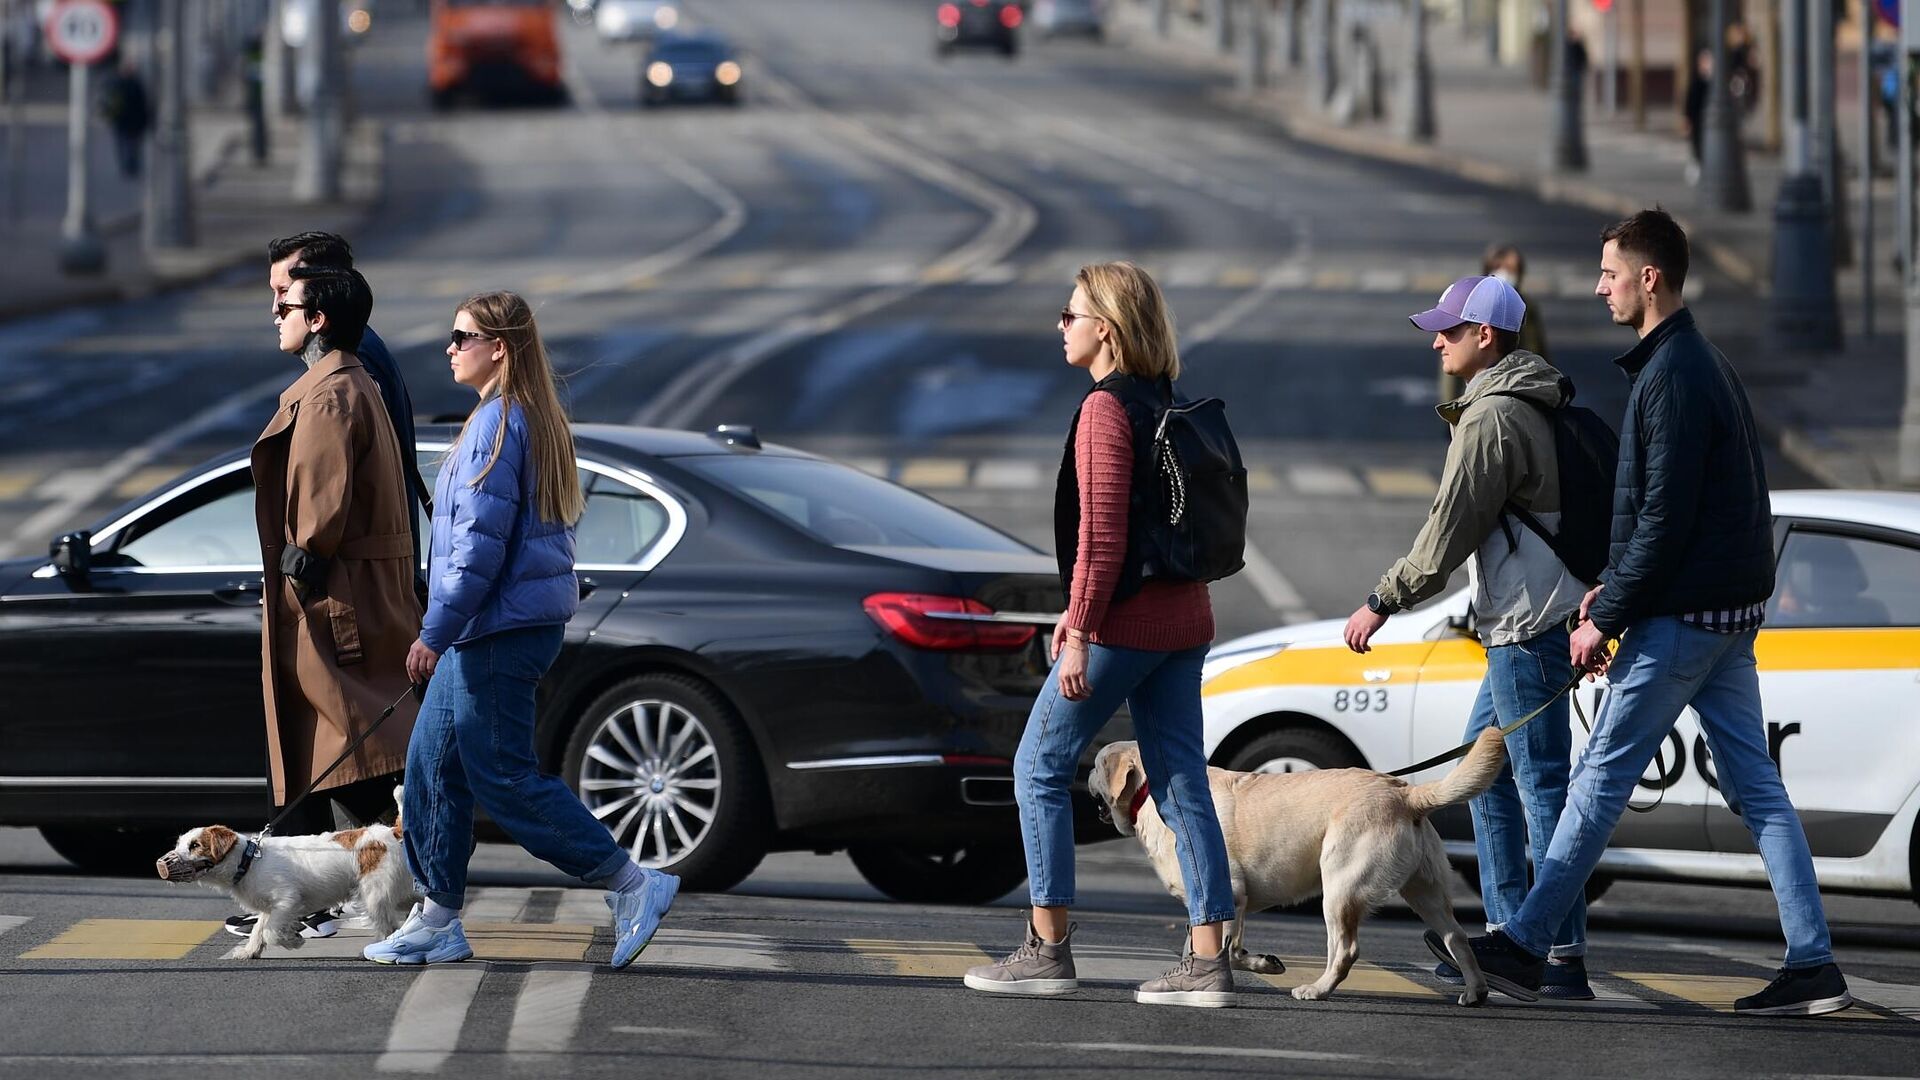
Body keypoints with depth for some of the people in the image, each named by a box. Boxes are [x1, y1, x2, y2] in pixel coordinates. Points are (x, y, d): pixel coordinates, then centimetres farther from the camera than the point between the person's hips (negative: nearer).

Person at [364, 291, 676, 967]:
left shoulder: (497, 424, -16)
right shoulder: (537, 422, 15)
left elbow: (479, 543, -21)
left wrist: (436, 632, -17)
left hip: (498, 631, -10)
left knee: (503, 778, -6)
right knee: (433, 767, 13)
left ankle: (633, 886, -5)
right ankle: (438, 921, 16)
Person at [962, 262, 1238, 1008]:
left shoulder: (1106, 409, -13)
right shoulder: (1166, 405, 14)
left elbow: (1101, 533, -19)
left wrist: (1080, 633, -17)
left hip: (1125, 620, -8)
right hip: (1182, 616, 8)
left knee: (1040, 768, 3)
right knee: (1181, 783, 6)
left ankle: (1048, 949, 3)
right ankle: (1208, 961, 2)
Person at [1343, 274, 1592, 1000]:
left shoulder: (1492, 419, -16)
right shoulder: (1533, 406, 15)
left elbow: (1450, 532, -15)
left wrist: (1383, 602, -6)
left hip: (1528, 625, -11)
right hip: (1521, 620, 11)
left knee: (1541, 784, -9)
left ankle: (1566, 959, -9)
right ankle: (1507, 933, 21)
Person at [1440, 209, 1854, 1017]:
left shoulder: (1674, 376, -17)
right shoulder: (1704, 363, 15)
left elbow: (1665, 517, -21)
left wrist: (1606, 619, -15)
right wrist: (1610, 589, 17)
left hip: (1681, 617, -10)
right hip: (1730, 614, 10)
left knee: (1599, 781, -3)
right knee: (1756, 788, 7)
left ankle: (1523, 947, 3)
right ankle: (1812, 964, 3)